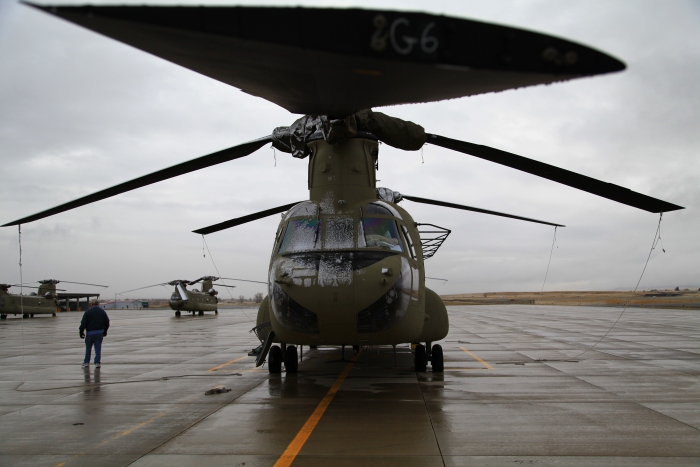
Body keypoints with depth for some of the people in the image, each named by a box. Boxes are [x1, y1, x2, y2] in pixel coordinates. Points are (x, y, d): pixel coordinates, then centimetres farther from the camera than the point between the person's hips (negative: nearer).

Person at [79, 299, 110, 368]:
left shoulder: (88, 312, -5)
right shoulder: (102, 312, 7)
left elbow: (83, 323, -9)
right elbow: (107, 322, 11)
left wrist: (81, 332, 0)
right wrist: (105, 331, 22)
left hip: (90, 333, -2)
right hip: (100, 333, 2)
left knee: (88, 348, 11)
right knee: (98, 348, 3)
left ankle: (86, 362, 19)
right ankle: (97, 362, 1)